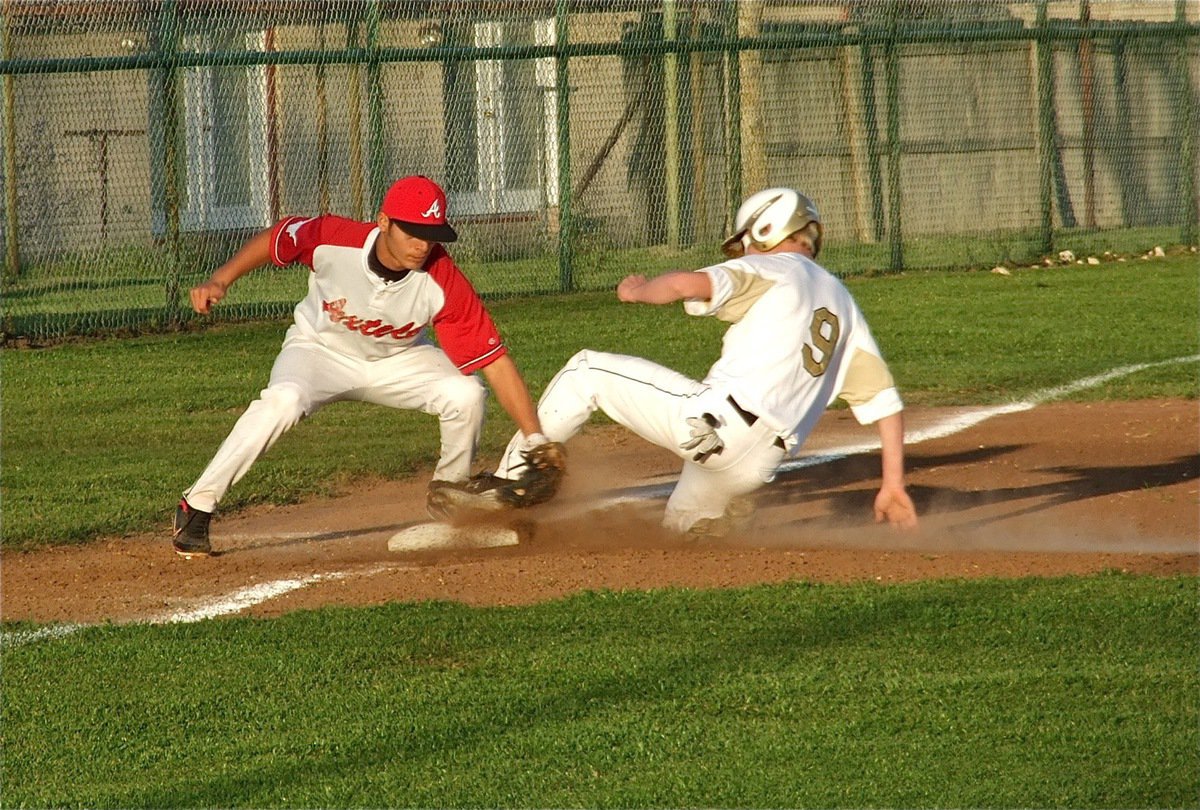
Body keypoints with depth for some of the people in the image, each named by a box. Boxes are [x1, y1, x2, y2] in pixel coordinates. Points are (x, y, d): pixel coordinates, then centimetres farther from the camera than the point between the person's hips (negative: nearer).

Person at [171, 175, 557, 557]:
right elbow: (274, 239, -8)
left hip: (398, 359, 2)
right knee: (283, 401, -33)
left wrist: (536, 440, -34)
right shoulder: (332, 239, -30)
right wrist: (220, 281, -18)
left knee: (466, 394, -23)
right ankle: (196, 508, -22)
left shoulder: (444, 283, -30)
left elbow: (496, 361, -30)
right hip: (321, 350, -2)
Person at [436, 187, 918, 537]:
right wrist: (893, 482, 16)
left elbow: (689, 284, -17)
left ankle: (509, 483, 9)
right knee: (685, 522, 33)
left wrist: (640, 290, 4)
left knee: (587, 372, 9)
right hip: (761, 465, 7)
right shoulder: (843, 304, 24)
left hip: (714, 422, -7)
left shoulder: (769, 269, 4)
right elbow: (884, 399, 16)